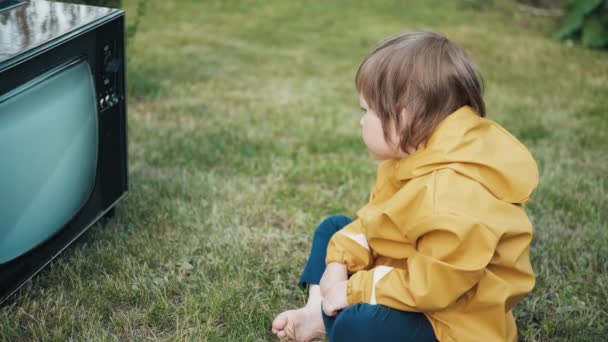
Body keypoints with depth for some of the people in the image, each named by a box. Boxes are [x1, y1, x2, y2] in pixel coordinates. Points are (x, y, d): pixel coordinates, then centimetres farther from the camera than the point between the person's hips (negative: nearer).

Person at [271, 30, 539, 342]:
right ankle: (317, 312, 8)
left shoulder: (455, 196, -35)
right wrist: (339, 263, -7)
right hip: (409, 272, 10)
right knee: (334, 228, 17)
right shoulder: (414, 156, -2)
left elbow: (435, 284, -33)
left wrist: (355, 290, -23)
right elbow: (375, 218, 8)